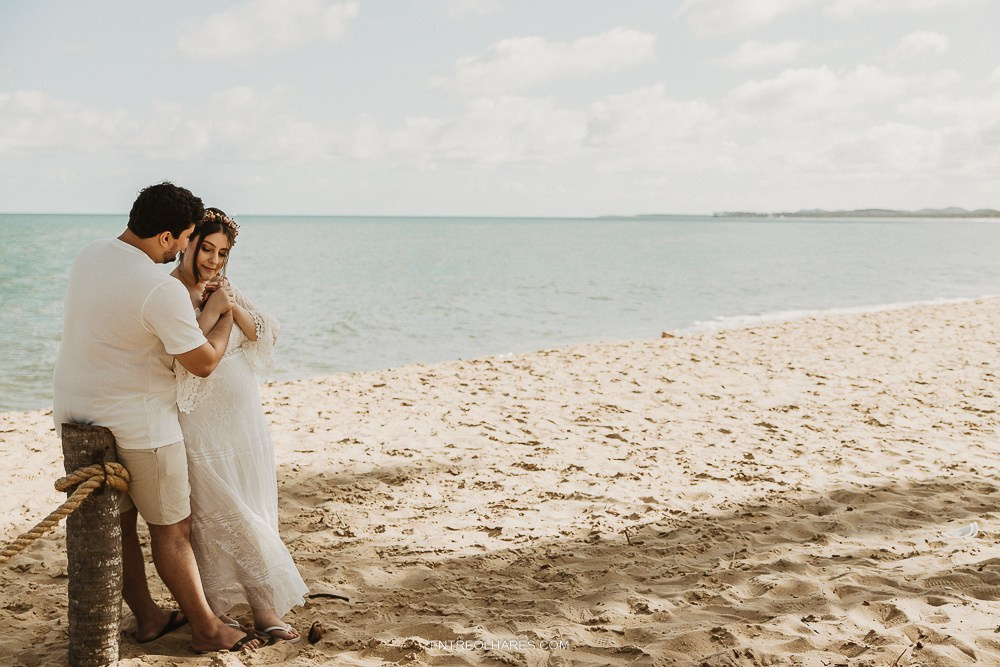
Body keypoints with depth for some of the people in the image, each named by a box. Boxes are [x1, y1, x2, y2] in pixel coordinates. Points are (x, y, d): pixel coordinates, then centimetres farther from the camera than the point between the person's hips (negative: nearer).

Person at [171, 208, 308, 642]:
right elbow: (186, 360, -21)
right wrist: (209, 311, -20)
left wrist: (233, 306, -10)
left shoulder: (224, 287, 9)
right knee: (218, 519, 1)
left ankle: (264, 609, 17)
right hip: (202, 424, -6)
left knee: (255, 516, 8)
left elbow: (263, 335, 4)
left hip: (245, 419, 7)